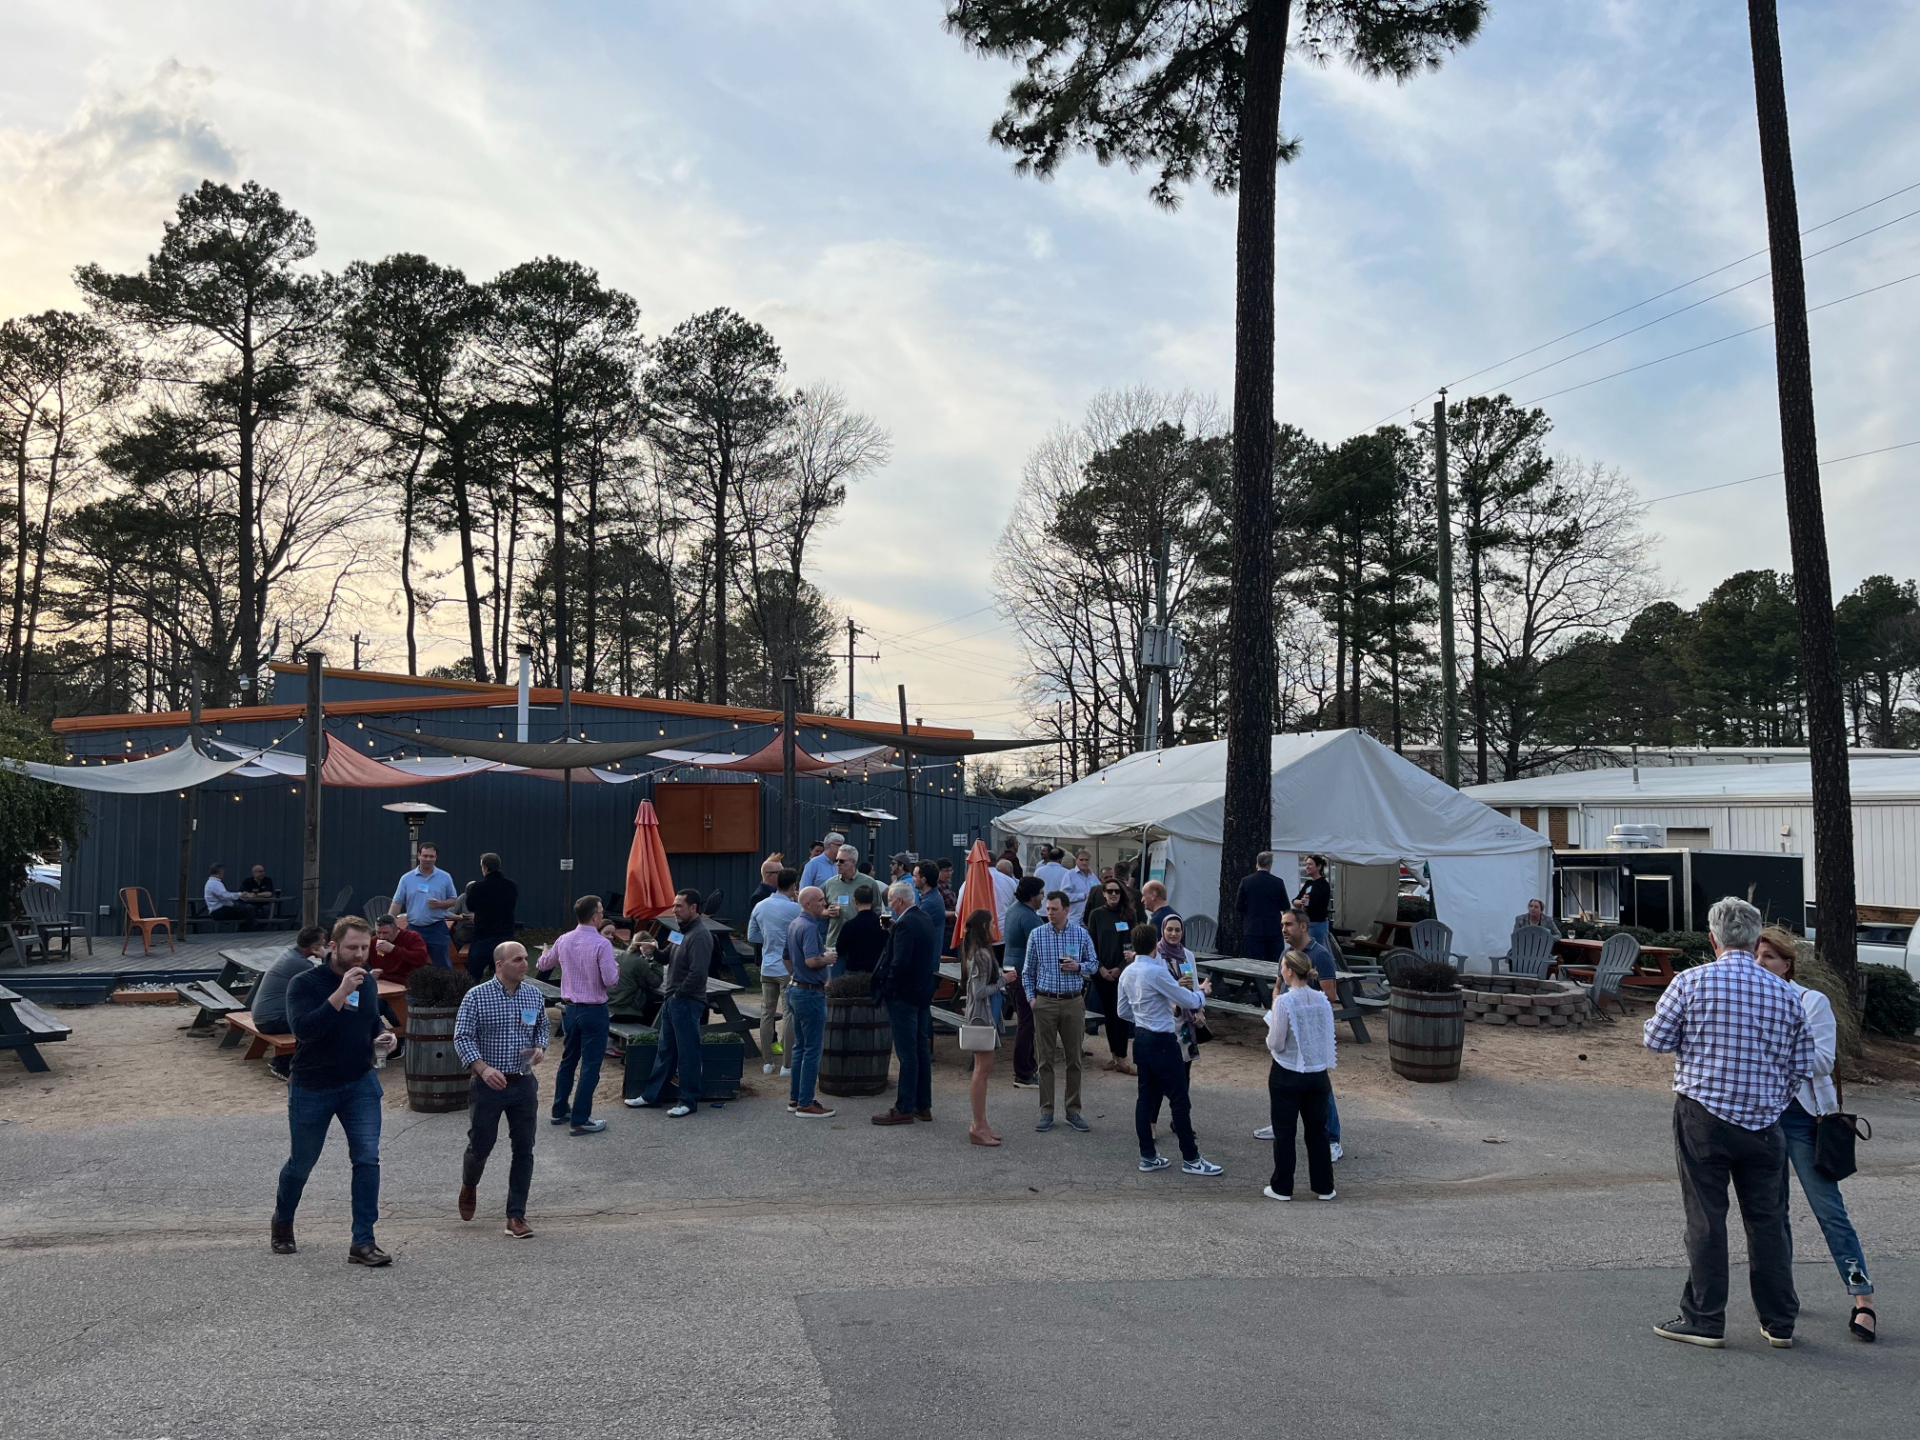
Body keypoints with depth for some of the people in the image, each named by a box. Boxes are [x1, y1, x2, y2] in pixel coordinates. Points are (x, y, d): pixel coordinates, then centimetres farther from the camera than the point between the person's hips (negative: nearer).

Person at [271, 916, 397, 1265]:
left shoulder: (369, 982, 2)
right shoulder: (305, 983, -15)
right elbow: (303, 1028, -31)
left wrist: (383, 1035, -1)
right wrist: (341, 993, -37)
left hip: (360, 1084, 3)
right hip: (312, 1088, -3)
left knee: (368, 1158, -10)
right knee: (302, 1163, 14)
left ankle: (363, 1243, -4)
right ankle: (283, 1223, 44)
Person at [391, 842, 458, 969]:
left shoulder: (445, 878, 1)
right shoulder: (406, 878, 2)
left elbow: (454, 900, 6)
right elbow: (397, 903, 2)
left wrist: (440, 904, -14)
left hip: (437, 928, -1)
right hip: (414, 929, 2)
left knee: (443, 965, 1)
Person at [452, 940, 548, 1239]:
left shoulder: (534, 996, 3)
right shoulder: (476, 997, -9)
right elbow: (462, 1038, -10)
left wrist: (540, 1047, -4)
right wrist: (483, 1068, -23)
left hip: (524, 1083, 3)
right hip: (488, 1083, -3)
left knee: (524, 1150, 1)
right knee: (480, 1145, 9)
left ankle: (516, 1216, 10)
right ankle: (469, 1186, 43)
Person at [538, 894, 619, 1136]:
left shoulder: (564, 941, 1)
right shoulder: (602, 944, -19)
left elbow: (543, 965, 18)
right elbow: (610, 980, -21)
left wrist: (548, 952, 39)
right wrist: (616, 967, 1)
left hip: (569, 1008, 7)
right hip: (593, 1011, -7)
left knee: (568, 1060, 20)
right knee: (590, 1066, 0)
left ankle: (559, 1111, 31)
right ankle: (580, 1121, 3)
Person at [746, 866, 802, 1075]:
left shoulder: (760, 907, 3)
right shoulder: (795, 909, -15)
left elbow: (751, 937, 10)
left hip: (767, 968, 6)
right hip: (788, 969, -5)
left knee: (767, 1014, 11)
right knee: (789, 1015, 1)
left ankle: (768, 1062, 17)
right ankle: (787, 1064, 3)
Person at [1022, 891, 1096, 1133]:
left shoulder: (1081, 935, 0)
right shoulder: (1037, 935, 0)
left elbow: (1094, 963, 10)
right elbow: (1028, 971, 7)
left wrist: (1079, 966, -11)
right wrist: (1031, 997, -2)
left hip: (1073, 1003, 1)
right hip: (1045, 1003, 0)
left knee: (1074, 1059, 7)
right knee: (1046, 1059, 4)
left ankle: (1073, 1111, 17)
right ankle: (1046, 1112, 11)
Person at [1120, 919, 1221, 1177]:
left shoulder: (1127, 973, 5)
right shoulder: (1156, 972, -19)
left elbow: (1123, 1012, 12)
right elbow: (1188, 1001, -13)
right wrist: (1202, 991, 7)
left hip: (1141, 1038, 8)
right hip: (1162, 1041, -8)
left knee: (1147, 1097, 12)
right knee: (1180, 1100, 1)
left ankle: (1148, 1156, 17)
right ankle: (1191, 1159, 8)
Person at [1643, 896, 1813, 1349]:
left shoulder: (1691, 981, -9)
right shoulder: (1785, 993, 1)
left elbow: (1656, 1040, -4)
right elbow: (1803, 1066, 7)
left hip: (1702, 1117, -3)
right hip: (1763, 1122, 3)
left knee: (1705, 1220, 3)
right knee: (1768, 1220, 13)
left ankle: (1704, 1320, 10)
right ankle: (1780, 1322, 22)